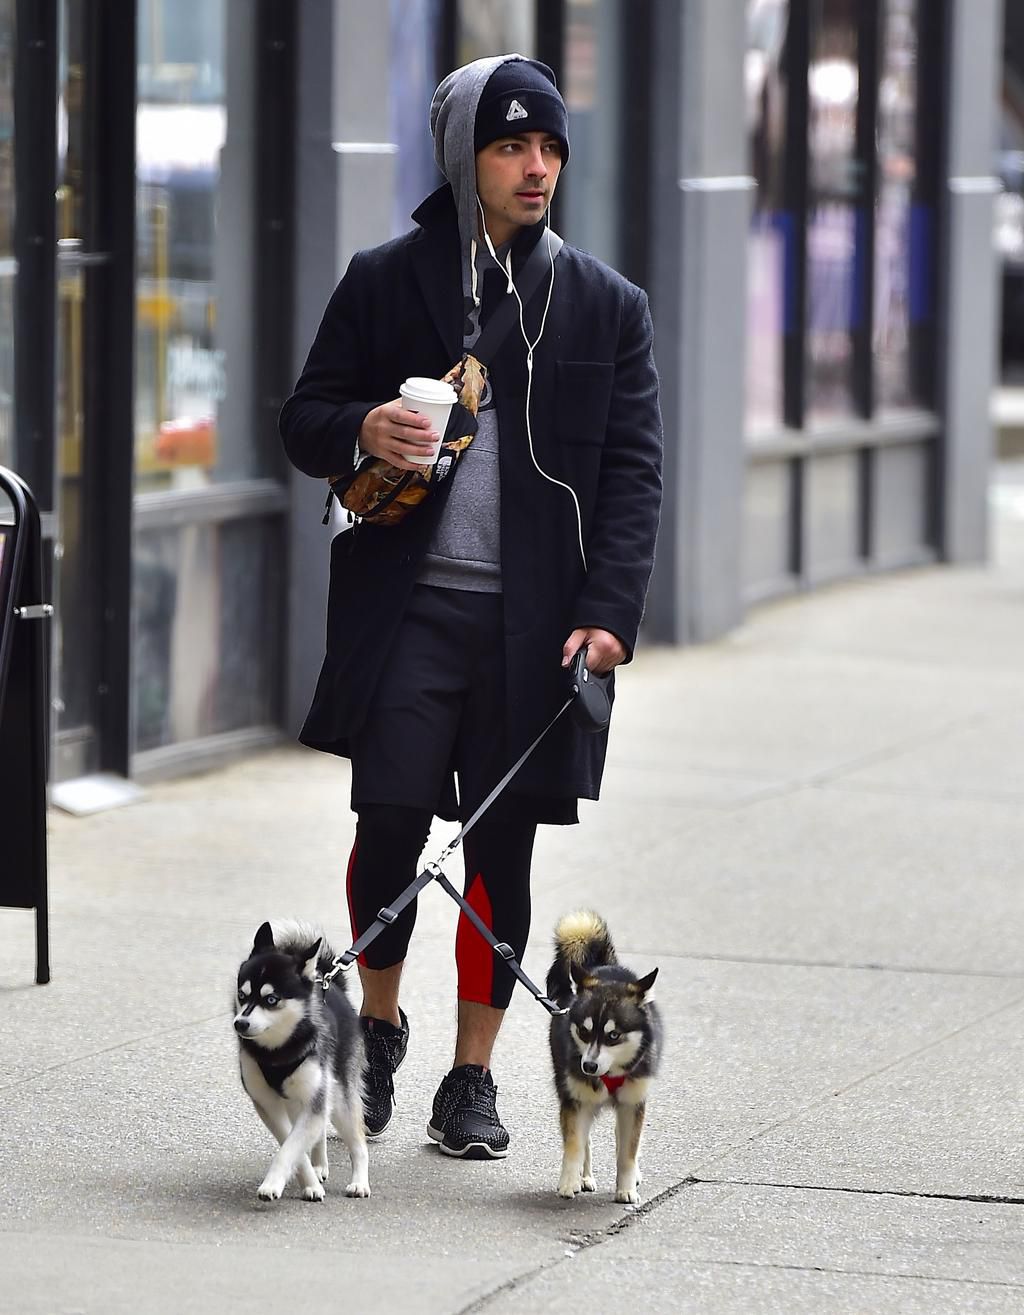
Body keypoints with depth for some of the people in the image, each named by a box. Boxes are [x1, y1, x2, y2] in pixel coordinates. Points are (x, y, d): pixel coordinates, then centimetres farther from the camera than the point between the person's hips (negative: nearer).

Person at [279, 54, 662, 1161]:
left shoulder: (606, 305, 9)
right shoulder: (385, 282, 6)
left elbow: (632, 470, 5)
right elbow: (303, 424, 10)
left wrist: (608, 612, -7)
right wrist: (361, 431, -14)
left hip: (537, 619, 1)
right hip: (410, 604, -1)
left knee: (502, 850, 4)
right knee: (391, 823, -8)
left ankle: (473, 1079, 14)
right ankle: (377, 1027, 16)